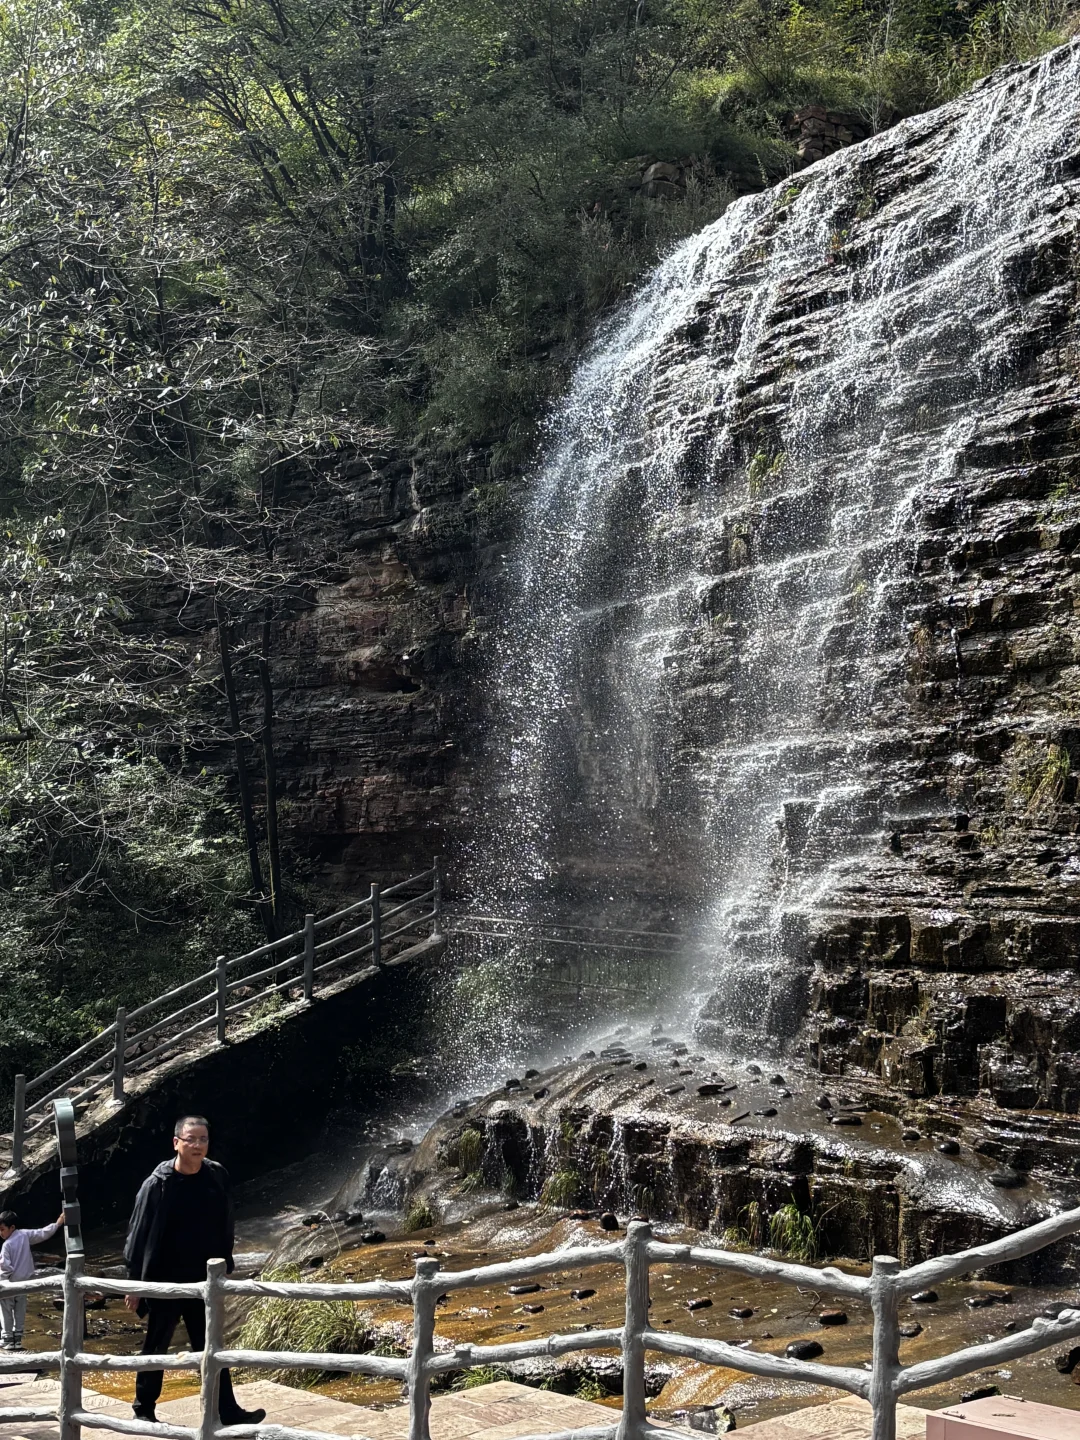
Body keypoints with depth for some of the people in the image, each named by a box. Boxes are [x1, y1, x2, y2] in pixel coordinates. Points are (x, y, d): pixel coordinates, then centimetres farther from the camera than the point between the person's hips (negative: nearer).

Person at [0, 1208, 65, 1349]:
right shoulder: (25, 1235, -4)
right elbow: (43, 1233, 1)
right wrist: (58, 1223, 10)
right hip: (24, 1282, 6)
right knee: (20, 1312, 14)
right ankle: (17, 1339, 18)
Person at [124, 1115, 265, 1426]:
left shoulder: (217, 1177, -4)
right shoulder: (158, 1184, -15)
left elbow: (224, 1229, 7)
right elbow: (139, 1235, -10)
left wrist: (224, 1269, 9)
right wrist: (135, 1283, -8)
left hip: (204, 1282, 3)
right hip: (165, 1283, -3)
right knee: (156, 1349, 10)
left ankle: (229, 1412, 6)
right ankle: (144, 1410, 25)